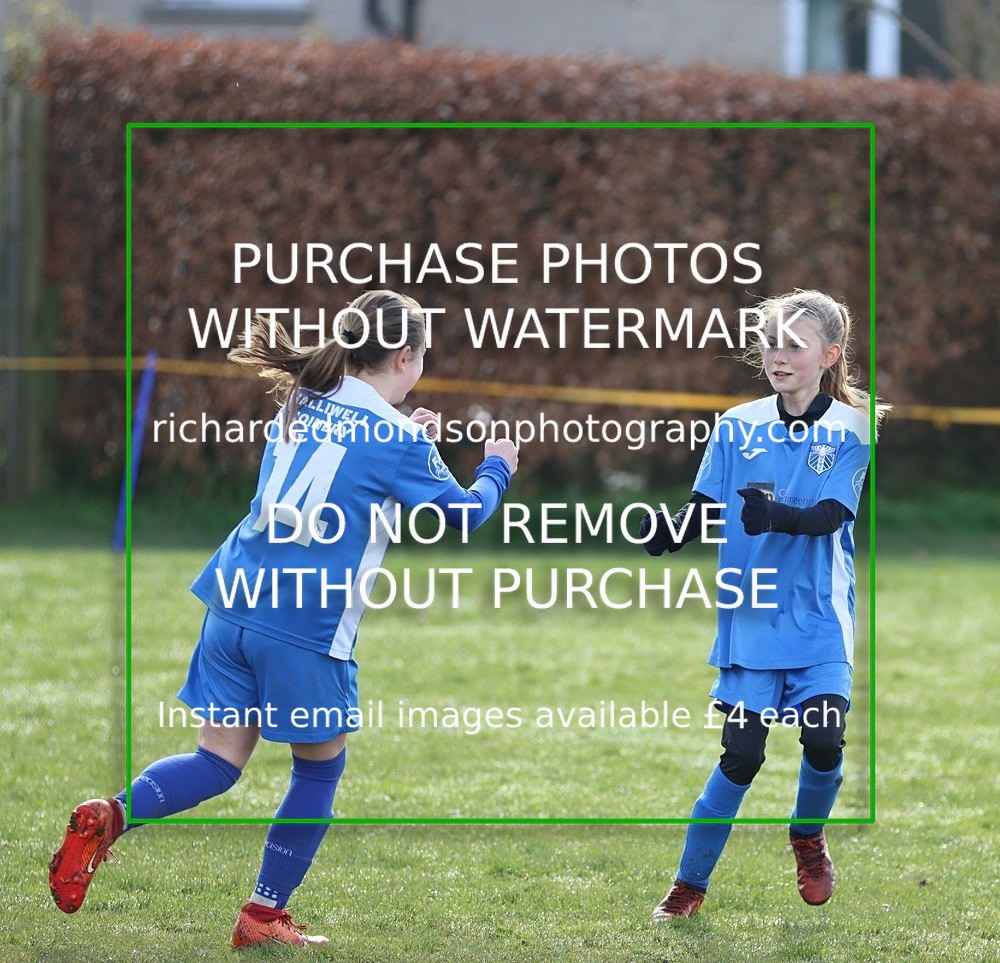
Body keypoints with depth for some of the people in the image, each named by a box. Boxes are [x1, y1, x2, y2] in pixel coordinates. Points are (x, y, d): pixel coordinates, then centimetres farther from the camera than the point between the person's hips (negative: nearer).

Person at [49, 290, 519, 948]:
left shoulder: (301, 408, 12)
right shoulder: (398, 441, -6)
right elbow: (465, 513, 7)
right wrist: (497, 468, 26)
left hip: (236, 603, 6)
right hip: (308, 630, -6)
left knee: (219, 762, 10)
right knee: (320, 768, 15)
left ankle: (109, 818, -16)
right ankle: (264, 917, 18)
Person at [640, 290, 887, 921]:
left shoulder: (851, 430, -4)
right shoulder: (738, 426, 2)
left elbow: (831, 515, -16)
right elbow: (706, 511, 2)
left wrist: (776, 516, -36)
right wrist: (668, 533, -20)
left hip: (819, 620, -1)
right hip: (751, 618, 1)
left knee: (824, 740, -14)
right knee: (742, 754, -5)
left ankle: (808, 836, 19)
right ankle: (690, 884, 9)